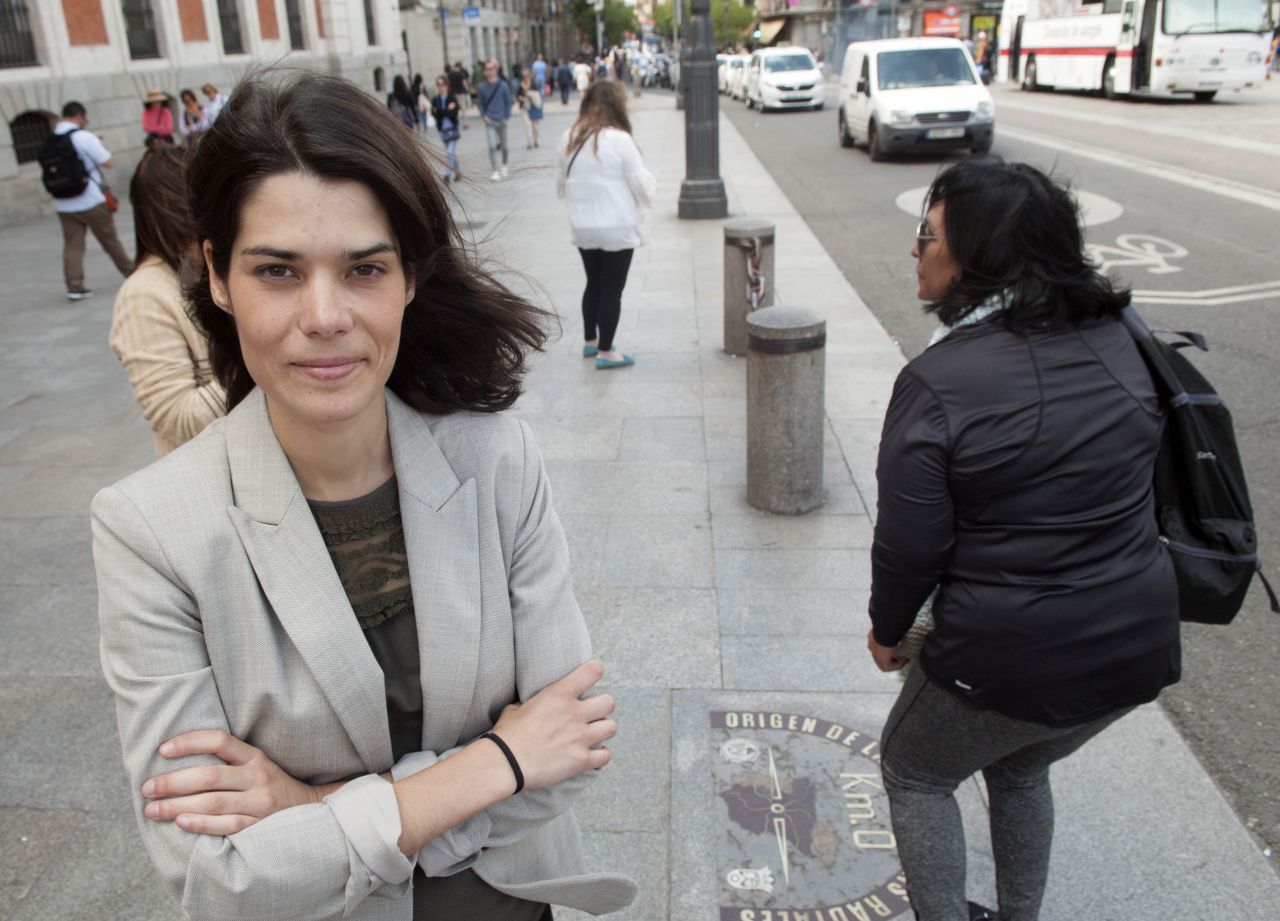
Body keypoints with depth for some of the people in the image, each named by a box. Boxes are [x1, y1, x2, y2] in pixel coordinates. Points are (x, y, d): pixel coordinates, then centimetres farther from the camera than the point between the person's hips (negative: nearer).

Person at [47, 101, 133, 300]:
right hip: (91, 201, -4)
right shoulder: (84, 137, -11)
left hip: (63, 205, 4)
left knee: (72, 245, 4)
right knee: (110, 241, 8)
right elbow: (107, 162, -10)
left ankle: (74, 286, -3)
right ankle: (132, 274, 22)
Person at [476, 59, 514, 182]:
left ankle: (504, 166, 38)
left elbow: (509, 101, 1)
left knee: (504, 146, 11)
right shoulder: (481, 87, -5)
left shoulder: (503, 85, -8)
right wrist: (483, 115, -5)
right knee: (492, 146, -13)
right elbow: (479, 103, 6)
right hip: (489, 121, 0)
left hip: (501, 120, 0)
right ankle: (496, 171, -6)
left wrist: (506, 117, -3)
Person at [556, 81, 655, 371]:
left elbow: (563, 183, 11)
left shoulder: (569, 139, 1)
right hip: (616, 227, -6)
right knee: (612, 289, 4)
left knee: (593, 283, 21)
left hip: (582, 227, 6)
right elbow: (642, 184, -11)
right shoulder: (619, 139, -16)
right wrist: (649, 194, 10)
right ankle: (605, 352, 9)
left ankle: (590, 340, 33)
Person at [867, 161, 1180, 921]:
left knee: (914, 772, 22)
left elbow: (911, 544, -17)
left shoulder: (937, 382, -21)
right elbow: (1140, 484, 8)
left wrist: (888, 629, 1)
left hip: (1010, 659, -6)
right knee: (1021, 767, 32)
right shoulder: (1119, 340, -2)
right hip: (1138, 646, 7)